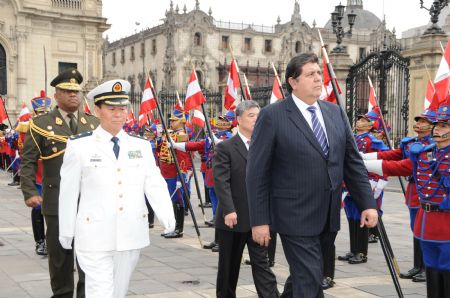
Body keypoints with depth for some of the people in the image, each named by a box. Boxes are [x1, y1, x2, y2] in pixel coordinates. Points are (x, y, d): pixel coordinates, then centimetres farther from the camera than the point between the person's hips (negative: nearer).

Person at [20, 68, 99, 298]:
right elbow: (28, 162, 0)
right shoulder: (41, 124, 1)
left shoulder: (94, 123, 10)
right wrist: (29, 192, -11)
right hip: (57, 202, -2)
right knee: (60, 255, 8)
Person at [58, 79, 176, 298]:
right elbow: (69, 190, 1)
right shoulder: (79, 146, -3)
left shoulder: (142, 146, 6)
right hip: (95, 236, -3)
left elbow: (155, 184, -4)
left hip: (131, 235, 4)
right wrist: (66, 231, 4)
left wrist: (167, 216, -20)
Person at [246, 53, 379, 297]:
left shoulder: (335, 112, 9)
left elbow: (353, 162, 10)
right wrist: (259, 220, -12)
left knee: (303, 275, 18)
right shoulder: (272, 116, -8)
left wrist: (367, 203, 2)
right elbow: (256, 172, -9)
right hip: (295, 217, -6)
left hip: (328, 217, 6)